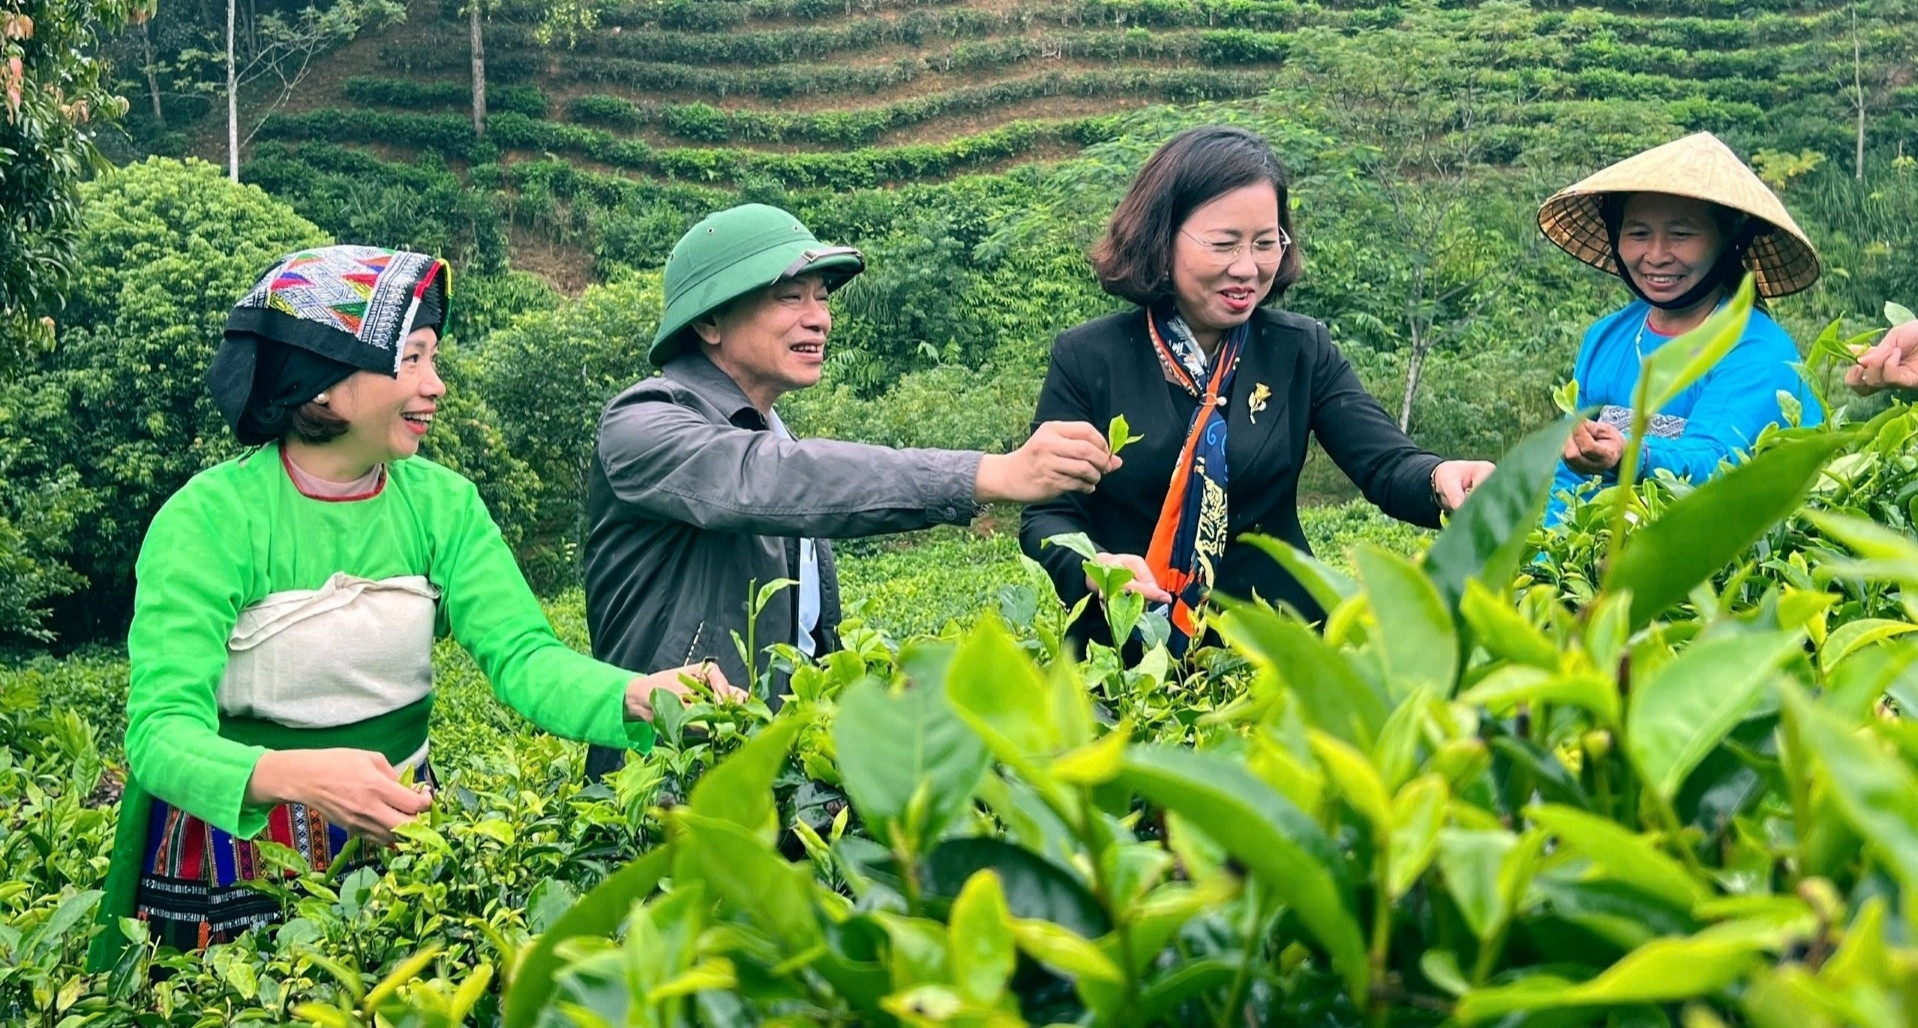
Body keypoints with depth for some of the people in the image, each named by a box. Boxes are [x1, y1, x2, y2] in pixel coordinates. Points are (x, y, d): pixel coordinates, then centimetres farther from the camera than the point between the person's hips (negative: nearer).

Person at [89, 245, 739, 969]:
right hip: (239, 860, -4)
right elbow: (161, 730, -26)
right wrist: (291, 774, -47)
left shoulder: (440, 503, -5)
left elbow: (522, 655, -15)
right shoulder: (209, 519, -19)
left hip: (400, 833, 4)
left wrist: (637, 696, -37)